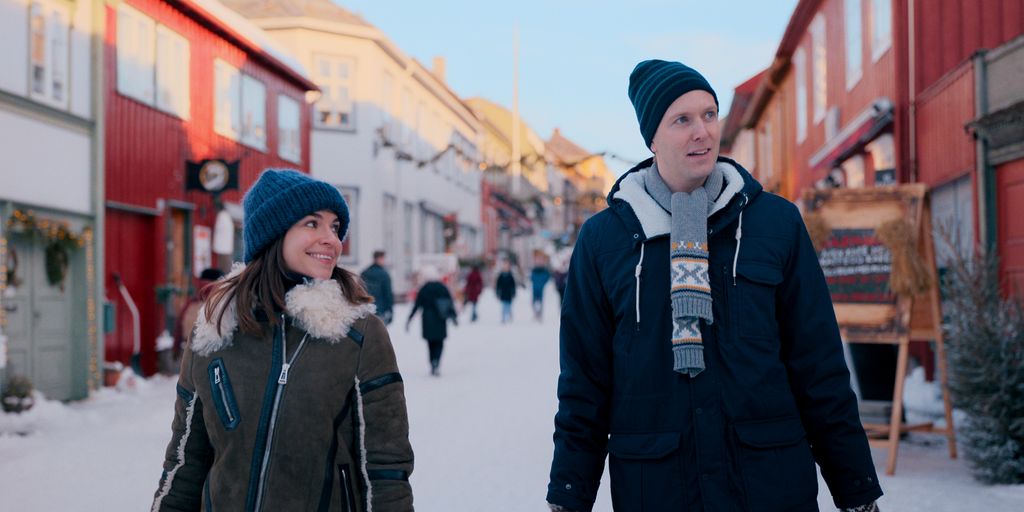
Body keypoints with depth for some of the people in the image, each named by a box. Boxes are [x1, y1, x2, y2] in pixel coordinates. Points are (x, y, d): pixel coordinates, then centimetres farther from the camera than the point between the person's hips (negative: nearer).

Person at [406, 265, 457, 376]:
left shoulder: (424, 289, -4)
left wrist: (409, 320, 3)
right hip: (441, 321, 2)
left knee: (431, 344, 9)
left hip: (428, 321, -2)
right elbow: (451, 303, 8)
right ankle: (436, 362, -19)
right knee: (439, 343, 7)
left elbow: (416, 306, -3)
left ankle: (433, 367, 4)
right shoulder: (443, 287, 4)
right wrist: (454, 317, 20)